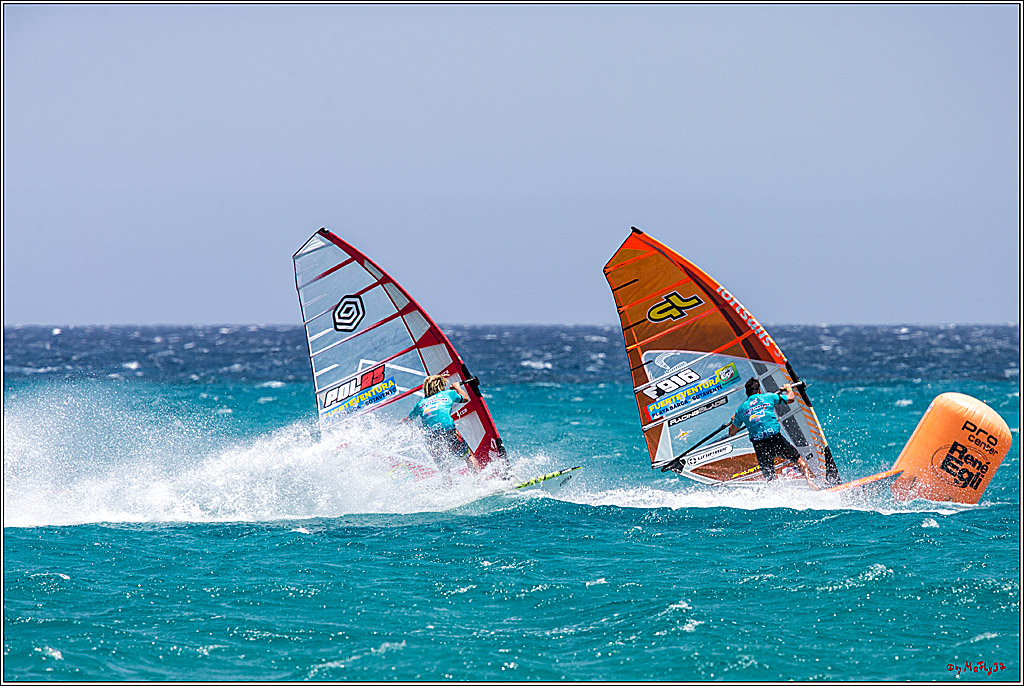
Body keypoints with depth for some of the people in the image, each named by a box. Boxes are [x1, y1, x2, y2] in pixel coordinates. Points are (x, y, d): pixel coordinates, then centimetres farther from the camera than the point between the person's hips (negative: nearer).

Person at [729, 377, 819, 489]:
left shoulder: (741, 409, 13)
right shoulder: (767, 397, 7)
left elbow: (731, 432, 20)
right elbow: (791, 398, 17)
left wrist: (733, 420, 41)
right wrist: (788, 388, 39)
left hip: (759, 446, 1)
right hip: (775, 438, -1)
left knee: (769, 477, 10)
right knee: (798, 459, 12)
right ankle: (809, 481, -8)